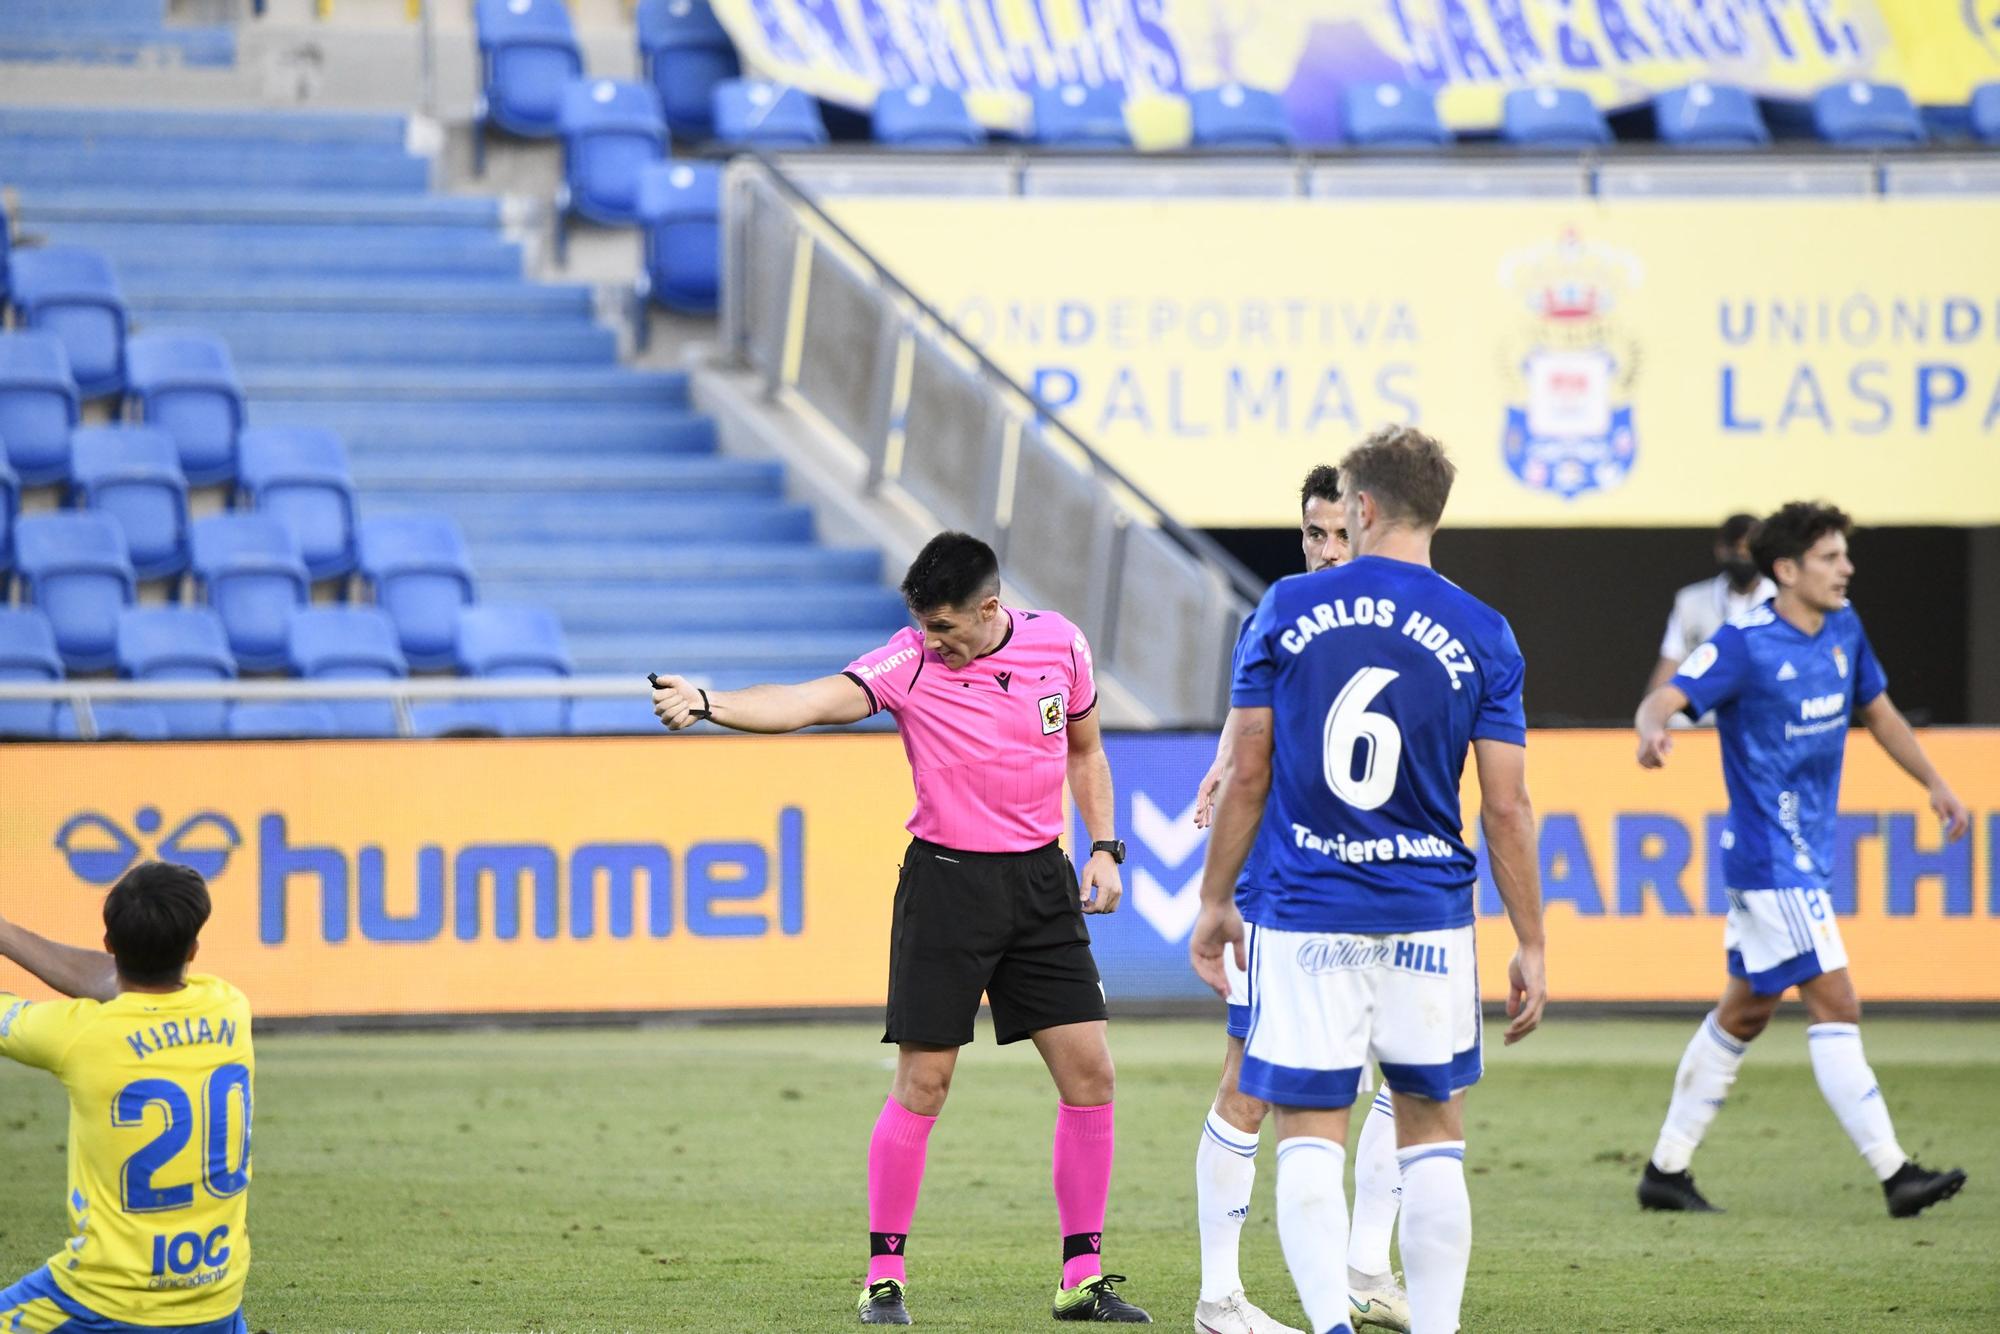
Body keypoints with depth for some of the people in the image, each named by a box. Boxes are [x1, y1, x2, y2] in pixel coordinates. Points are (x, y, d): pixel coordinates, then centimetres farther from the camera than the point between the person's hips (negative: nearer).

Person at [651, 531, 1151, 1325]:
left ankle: (1083, 1276, 9)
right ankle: (884, 1277, 5)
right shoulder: (910, 664, -12)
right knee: (922, 1083, -5)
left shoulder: (1059, 644, -1)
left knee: (1088, 1073, 0)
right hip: (946, 881, -4)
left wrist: (1103, 848, 6)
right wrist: (707, 704, -43)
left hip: (1040, 880, 4)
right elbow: (815, 701, -27)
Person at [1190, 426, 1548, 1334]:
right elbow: (1506, 807, -1)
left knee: (1308, 1139, 1)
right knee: (1432, 1138, 11)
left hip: (1303, 917, -1)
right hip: (1428, 917, 1)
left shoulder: (1287, 610, -1)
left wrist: (1214, 901, 11)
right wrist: (1531, 945, 5)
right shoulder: (1482, 636, -1)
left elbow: (1248, 773, 1)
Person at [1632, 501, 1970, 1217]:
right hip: (1769, 856, -9)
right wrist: (1653, 730, -49)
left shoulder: (1844, 630, 7)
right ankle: (1894, 1173, -13)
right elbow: (1665, 699, -26)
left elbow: (1877, 709, 22)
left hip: (1809, 854, 9)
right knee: (1835, 1005, -12)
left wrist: (1934, 782, 21)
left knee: (1746, 1011, 14)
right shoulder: (1745, 643, -16)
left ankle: (1667, 1168, 22)